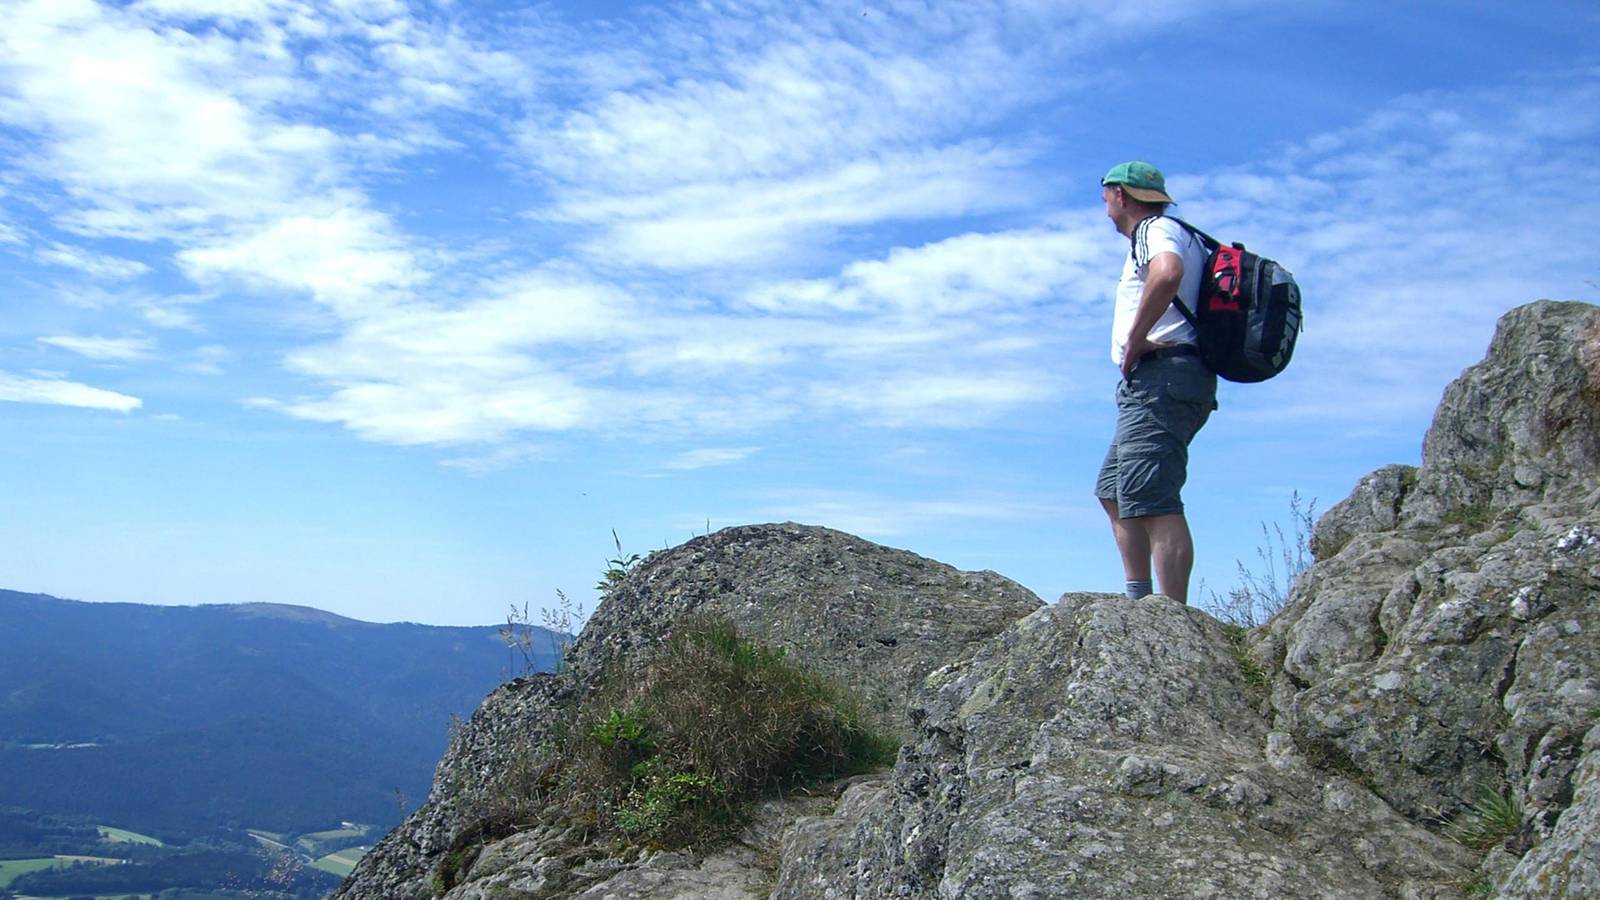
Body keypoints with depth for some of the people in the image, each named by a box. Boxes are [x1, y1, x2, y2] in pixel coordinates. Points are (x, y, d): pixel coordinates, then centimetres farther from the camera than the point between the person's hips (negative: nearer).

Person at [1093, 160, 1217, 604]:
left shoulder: (1156, 230, -5)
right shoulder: (1173, 236, 28)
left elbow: (1168, 273, -29)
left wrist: (1135, 340, -20)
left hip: (1161, 377, -11)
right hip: (1156, 384, 11)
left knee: (1152, 499, -17)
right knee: (1113, 490, 16)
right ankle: (1138, 600, 13)